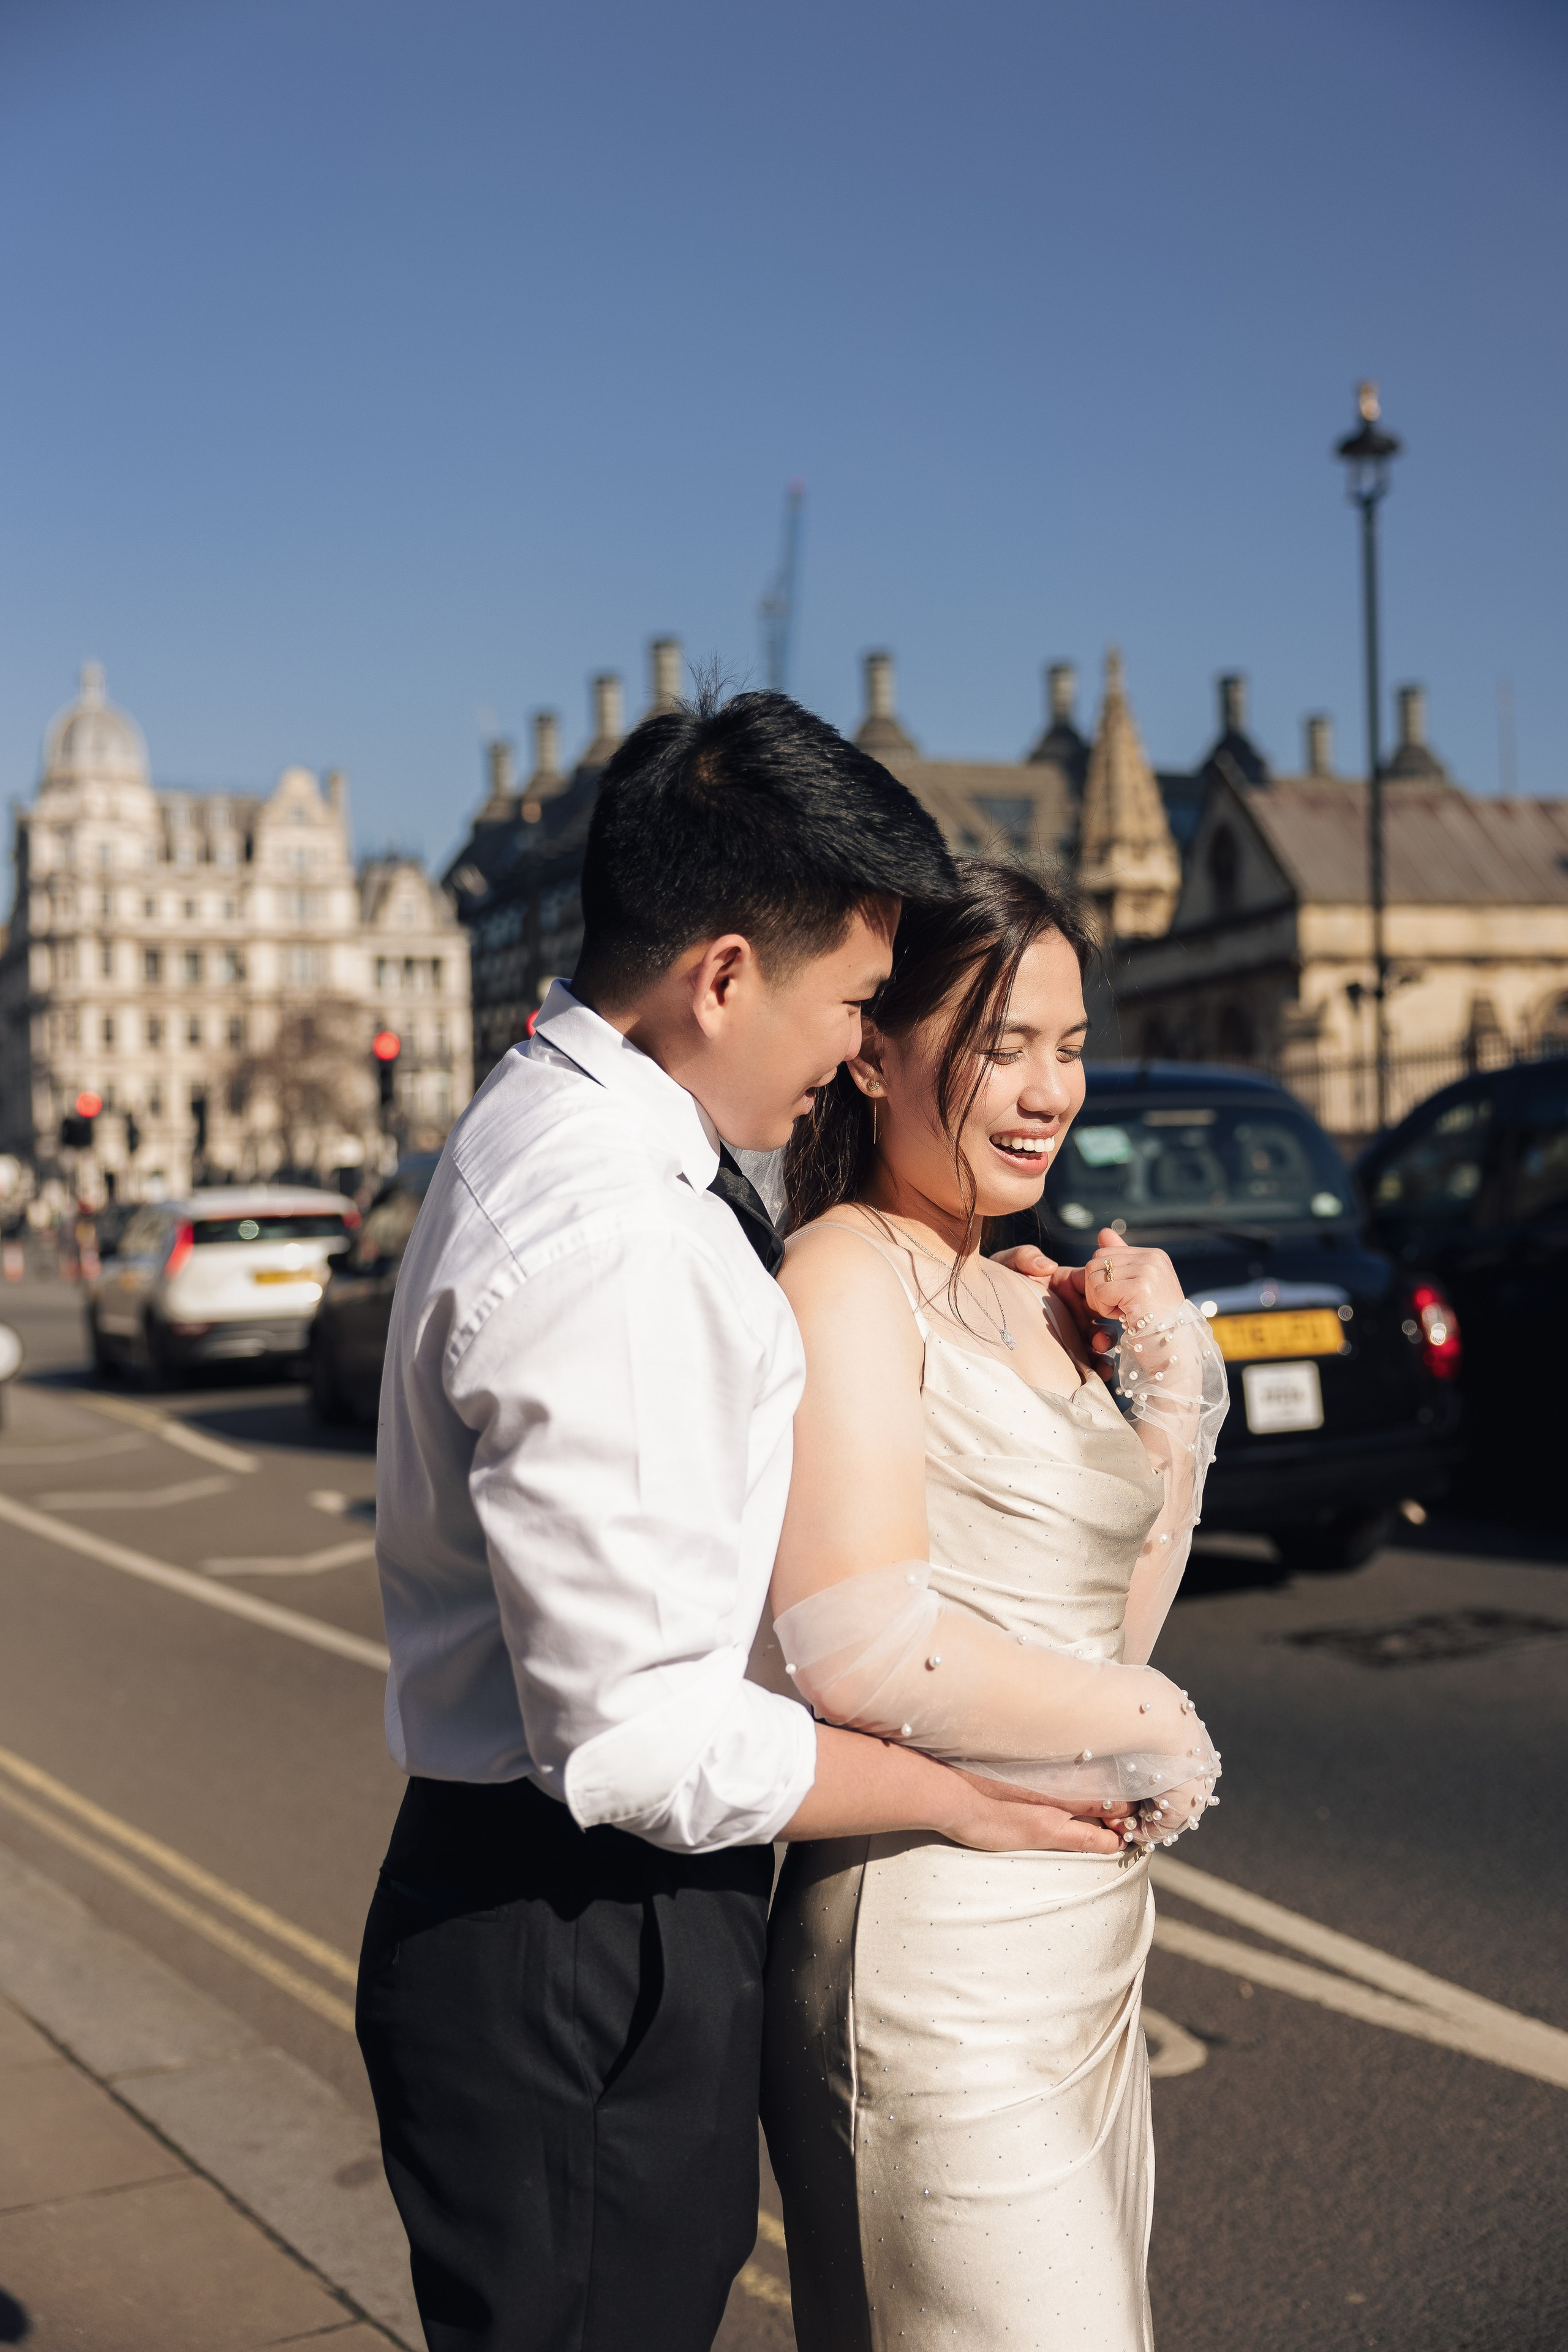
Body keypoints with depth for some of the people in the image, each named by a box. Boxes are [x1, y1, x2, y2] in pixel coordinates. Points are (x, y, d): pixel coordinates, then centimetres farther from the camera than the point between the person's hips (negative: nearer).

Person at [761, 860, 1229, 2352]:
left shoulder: (1019, 1302, 11)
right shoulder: (849, 1274, -15)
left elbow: (1108, 1626, 12)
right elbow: (863, 1654, -25)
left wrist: (1169, 1377, 2)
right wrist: (1158, 1723, -12)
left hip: (1081, 1950, 9)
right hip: (945, 1965, -9)